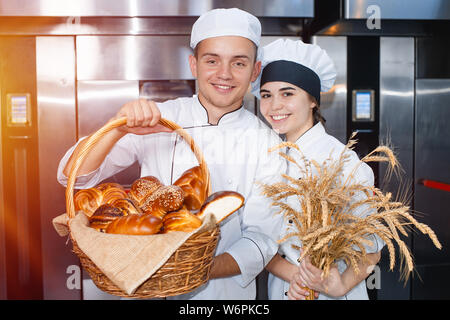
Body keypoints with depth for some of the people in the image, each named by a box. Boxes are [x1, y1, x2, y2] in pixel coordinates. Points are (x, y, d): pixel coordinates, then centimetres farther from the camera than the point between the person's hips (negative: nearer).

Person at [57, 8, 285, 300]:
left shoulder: (266, 144, -11)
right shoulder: (155, 121, -10)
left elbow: (261, 240, -12)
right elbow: (73, 177, -14)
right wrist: (119, 129, -32)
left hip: (222, 289, 0)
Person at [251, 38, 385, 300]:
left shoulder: (343, 161, -19)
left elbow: (370, 251, -12)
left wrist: (341, 286, -29)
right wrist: (294, 276, -19)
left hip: (335, 294, -4)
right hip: (280, 290, 4)